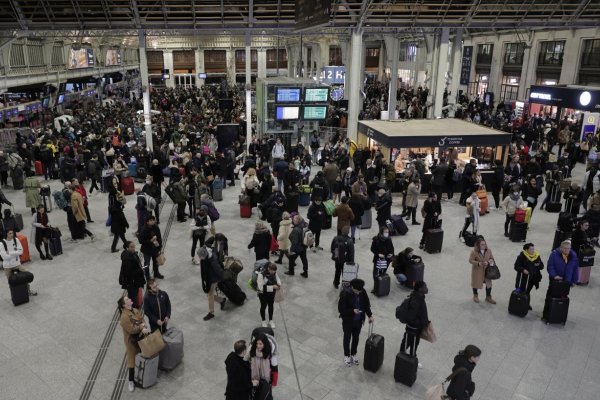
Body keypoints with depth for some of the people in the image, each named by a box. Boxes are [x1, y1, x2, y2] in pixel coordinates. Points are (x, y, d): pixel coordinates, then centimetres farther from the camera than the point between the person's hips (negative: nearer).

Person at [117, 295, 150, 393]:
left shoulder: (136, 310, -1)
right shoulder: (124, 317, -26)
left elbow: (142, 320, -3)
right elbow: (131, 329, -27)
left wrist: (143, 327, -21)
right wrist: (142, 327, -24)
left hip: (141, 337, 7)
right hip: (132, 341, -7)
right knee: (133, 359, 5)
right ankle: (131, 381, 20)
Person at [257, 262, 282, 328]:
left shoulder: (274, 273, -14)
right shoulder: (261, 275, -32)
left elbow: (277, 278, 6)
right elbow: (261, 287, -32)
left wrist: (279, 284, -18)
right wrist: (272, 287, -35)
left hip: (272, 293, 5)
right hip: (263, 294, -5)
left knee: (271, 306, 21)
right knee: (263, 307, 17)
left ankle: (271, 321, 43)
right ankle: (263, 321, 42)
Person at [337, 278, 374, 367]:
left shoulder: (363, 292, -13)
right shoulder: (345, 294, -27)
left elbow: (366, 304, 1)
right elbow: (341, 309, -21)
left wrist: (369, 315, -8)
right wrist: (352, 311, -32)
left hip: (359, 321, 4)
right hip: (348, 321, -4)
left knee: (356, 338, 21)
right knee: (347, 338, 16)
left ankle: (353, 354, 42)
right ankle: (346, 356, 37)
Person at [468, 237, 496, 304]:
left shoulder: (488, 251, -7)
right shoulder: (474, 252, -19)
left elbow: (492, 259, 2)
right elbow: (470, 260, -16)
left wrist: (488, 262, -19)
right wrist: (478, 263, -29)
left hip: (486, 270, 3)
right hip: (477, 270, -3)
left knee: (489, 283, 4)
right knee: (476, 283, 15)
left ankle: (488, 297, 24)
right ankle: (475, 296, 40)